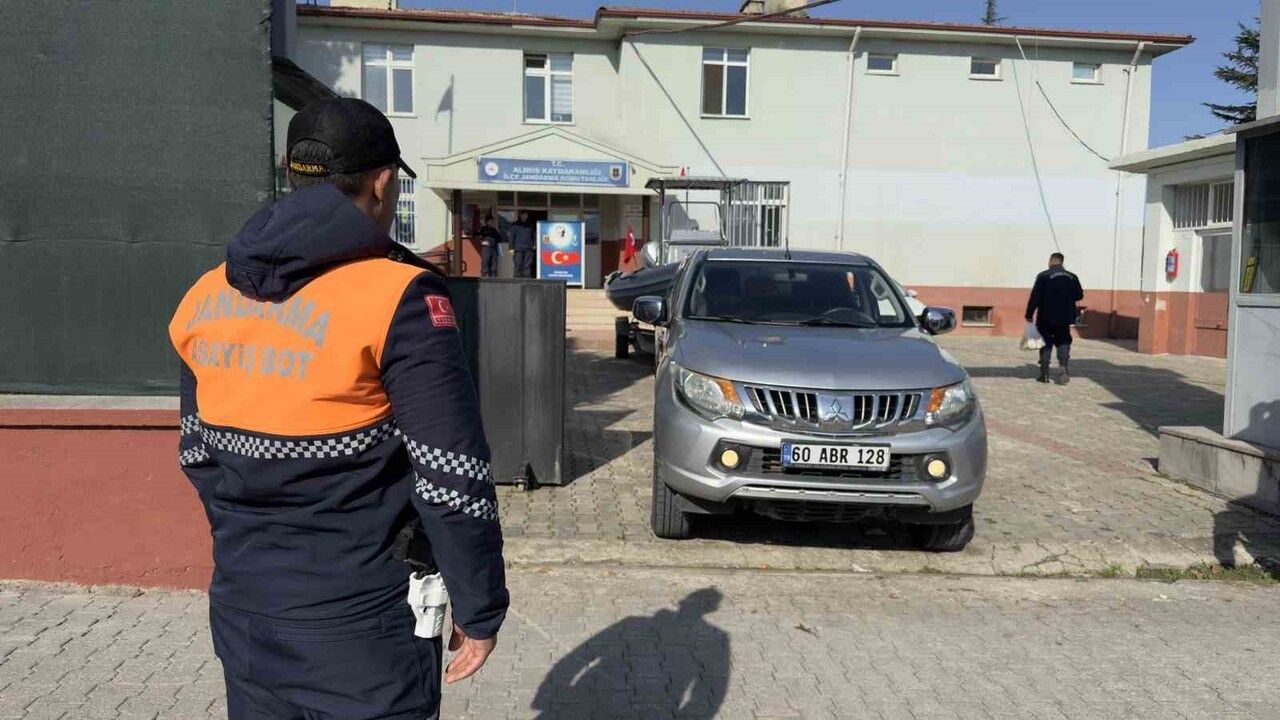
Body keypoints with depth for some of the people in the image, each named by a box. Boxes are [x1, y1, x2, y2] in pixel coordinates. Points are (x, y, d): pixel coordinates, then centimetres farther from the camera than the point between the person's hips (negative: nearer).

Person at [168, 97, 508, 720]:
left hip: (242, 611, 6)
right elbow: (453, 481, -18)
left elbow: (197, 453, 12)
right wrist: (480, 610, -6)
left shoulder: (206, 298, 3)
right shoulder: (398, 299, -18)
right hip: (359, 624, -6)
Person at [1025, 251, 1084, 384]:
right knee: (1063, 342, 13)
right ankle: (1064, 365, -10)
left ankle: (1044, 374, 7)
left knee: (1046, 344, 7)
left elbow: (1035, 297, -13)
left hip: (1046, 318, -3)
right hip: (1064, 318, 3)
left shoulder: (1043, 276, -10)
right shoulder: (1072, 277, 3)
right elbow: (1079, 295, 10)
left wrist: (1029, 315, -8)